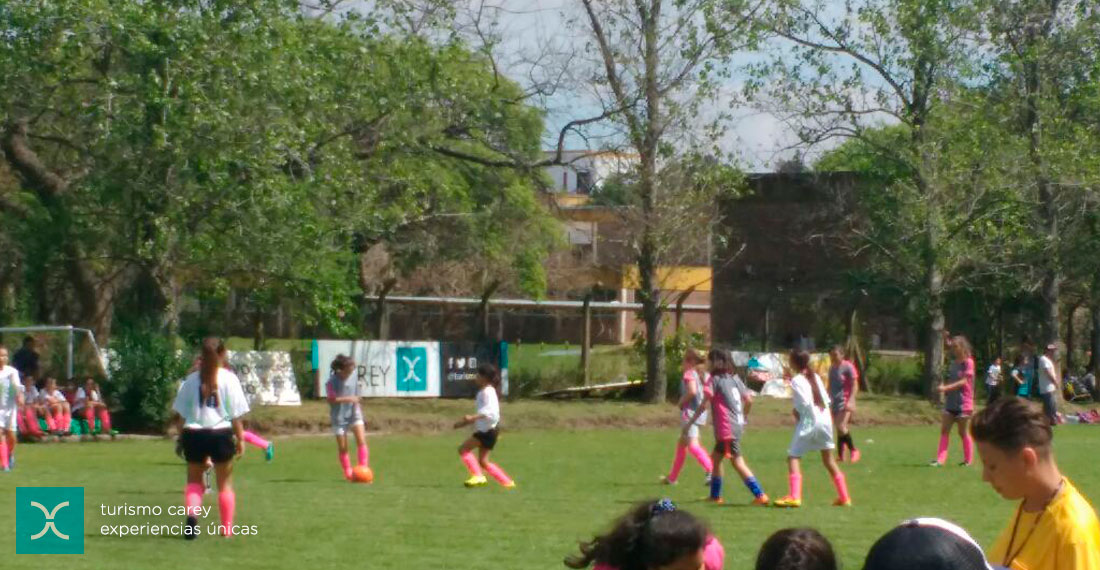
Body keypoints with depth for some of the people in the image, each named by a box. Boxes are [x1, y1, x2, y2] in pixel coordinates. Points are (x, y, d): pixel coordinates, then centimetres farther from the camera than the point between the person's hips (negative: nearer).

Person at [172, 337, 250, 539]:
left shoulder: (191, 379, 2)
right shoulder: (228, 379, -4)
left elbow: (182, 413, 4)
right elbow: (236, 414, -4)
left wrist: (180, 438, 12)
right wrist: (240, 438, 3)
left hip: (194, 433, 1)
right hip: (221, 433, -1)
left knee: (194, 480, 14)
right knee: (225, 482, 12)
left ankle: (192, 515, -11)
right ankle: (227, 527, 14)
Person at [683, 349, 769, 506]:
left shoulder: (715, 380, -7)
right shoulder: (735, 379, 14)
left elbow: (703, 405, -13)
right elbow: (749, 400, 13)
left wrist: (689, 424, -9)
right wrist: (743, 418, 28)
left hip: (727, 429, -8)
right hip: (738, 426, 8)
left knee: (738, 462, -9)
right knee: (716, 457, 17)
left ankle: (760, 495, -13)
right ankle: (715, 495, 22)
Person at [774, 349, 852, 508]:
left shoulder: (797, 380, -8)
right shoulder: (815, 377, 12)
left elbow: (805, 402, -18)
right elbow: (826, 399, 11)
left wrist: (797, 411, 0)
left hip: (809, 421, -7)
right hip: (825, 419, 7)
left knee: (793, 457, -4)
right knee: (829, 459, 17)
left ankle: (794, 497, -20)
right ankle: (844, 497, 19)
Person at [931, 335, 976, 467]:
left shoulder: (968, 362, -10)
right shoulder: (954, 363, 11)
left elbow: (963, 382, -17)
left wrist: (946, 388, -23)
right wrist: (944, 388, -1)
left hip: (963, 403, -7)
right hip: (950, 402, 7)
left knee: (962, 432, 2)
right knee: (944, 430, -1)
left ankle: (968, 460, 16)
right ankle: (940, 459, -4)